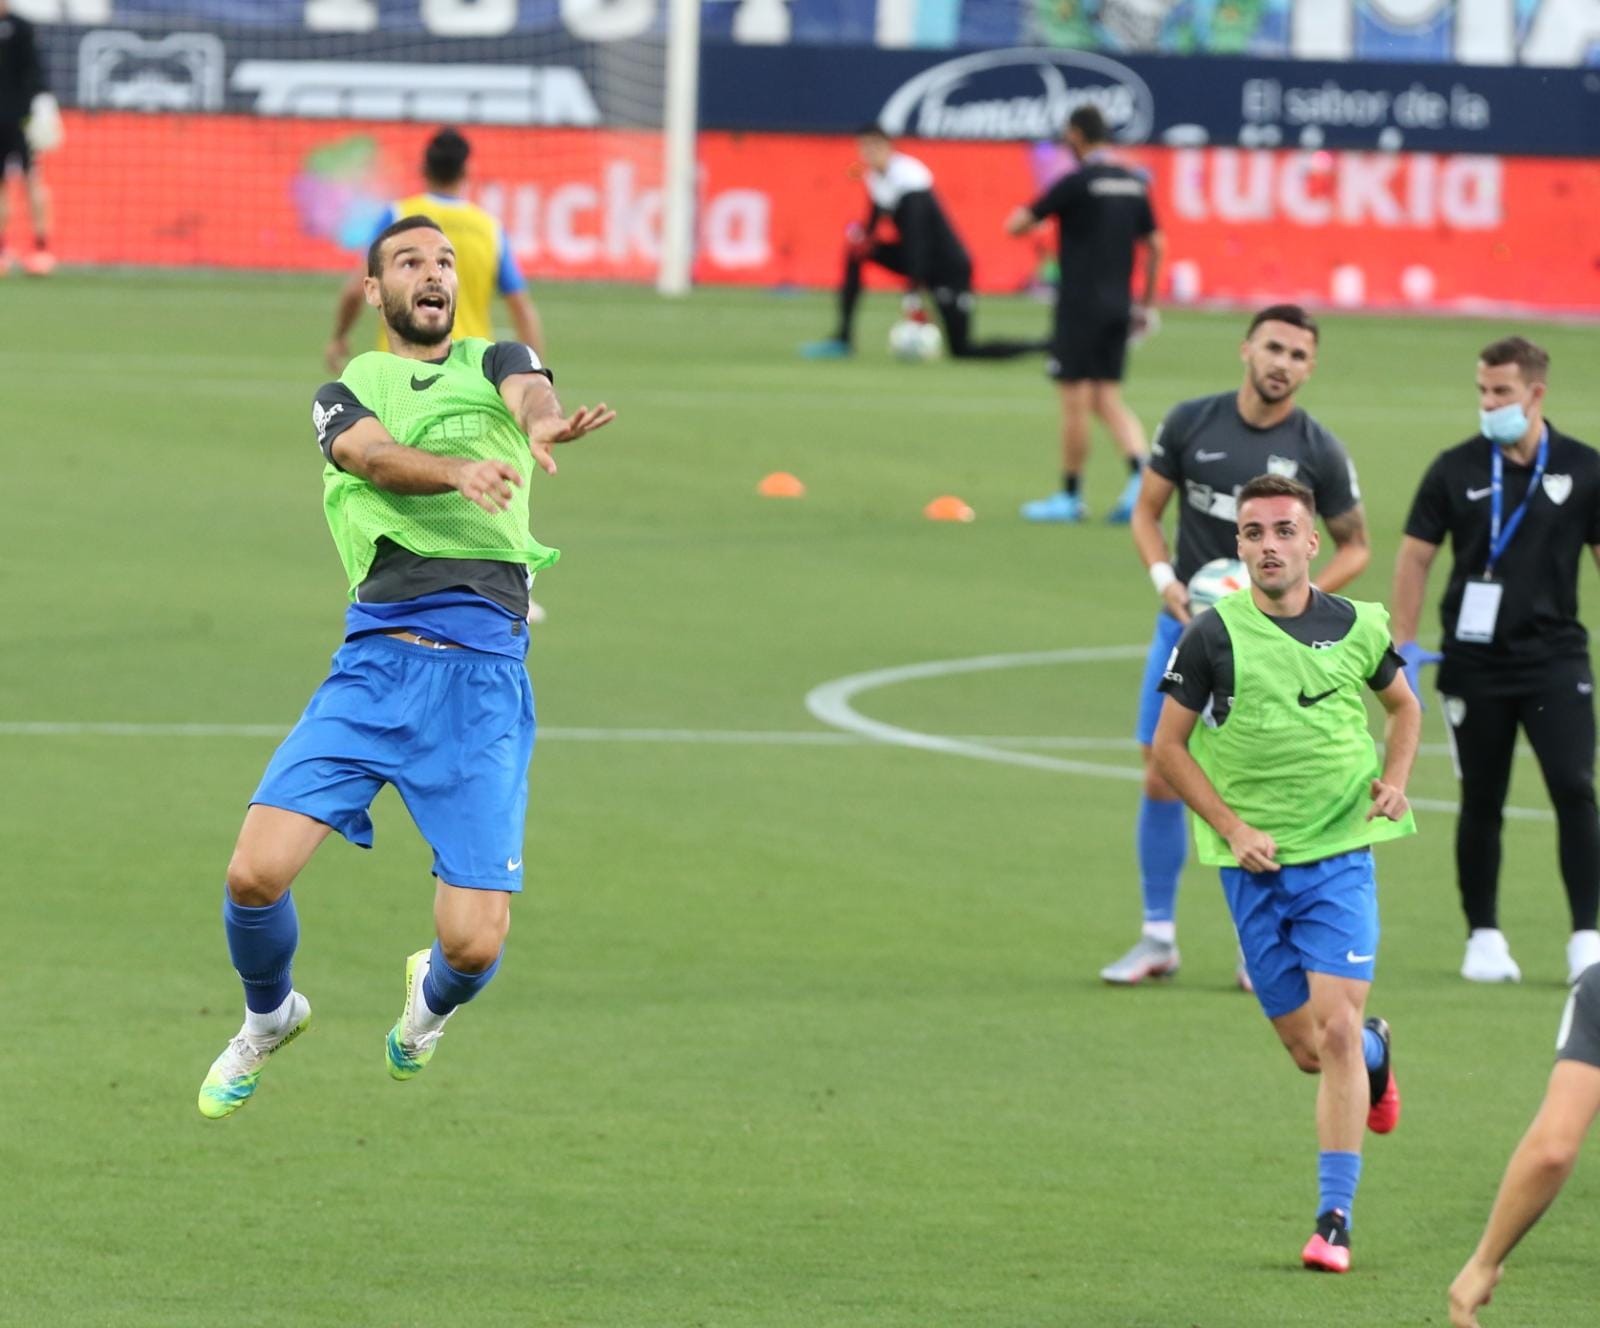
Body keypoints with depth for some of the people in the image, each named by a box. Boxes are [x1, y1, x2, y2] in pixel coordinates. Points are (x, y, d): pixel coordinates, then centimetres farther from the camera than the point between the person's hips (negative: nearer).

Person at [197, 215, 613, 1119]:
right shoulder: (347, 392, 16)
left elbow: (530, 390, -8)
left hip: (484, 672, -1)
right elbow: (377, 458, -7)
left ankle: (433, 997, 30)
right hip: (375, 662, 1)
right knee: (258, 872, -15)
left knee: (475, 945, -10)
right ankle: (269, 1017, 19)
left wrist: (544, 423, -35)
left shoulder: (494, 361, 17)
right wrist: (460, 470, -30)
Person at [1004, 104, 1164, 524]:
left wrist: (1025, 215, 17)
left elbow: (1017, 225, -7)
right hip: (1118, 307, 6)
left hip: (1081, 305, -6)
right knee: (1108, 399, 10)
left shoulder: (1077, 182, -11)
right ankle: (1141, 471, -12)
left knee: (1075, 401, 1)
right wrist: (1145, 304, 20)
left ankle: (1070, 497, 8)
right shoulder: (1133, 183, 8)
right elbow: (1156, 245, 13)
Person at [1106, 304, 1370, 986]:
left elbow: (1354, 546, 3)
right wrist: (1165, 579, -10)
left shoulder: (1319, 452, -6)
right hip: (1187, 623, 2)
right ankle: (1158, 936, 13)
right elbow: (1147, 510, 8)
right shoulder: (1190, 423, -2)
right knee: (1162, 779, 1)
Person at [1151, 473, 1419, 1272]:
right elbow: (1168, 746, -1)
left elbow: (1403, 705, 20)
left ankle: (1334, 1221, -9)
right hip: (1253, 867, 0)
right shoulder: (1213, 635, -6)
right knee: (1308, 1048, 6)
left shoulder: (1356, 629, 0)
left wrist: (1394, 779, 2)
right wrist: (1233, 829, -10)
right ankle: (1376, 1053, 44)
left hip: (1340, 855, 0)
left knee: (1336, 1031, -13)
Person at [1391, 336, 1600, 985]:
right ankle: (1484, 937, 16)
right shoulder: (1456, 469, 0)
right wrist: (1403, 645, -2)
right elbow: (1415, 554, 5)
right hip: (1475, 663, 1)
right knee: (1481, 802, 6)